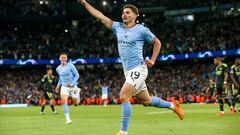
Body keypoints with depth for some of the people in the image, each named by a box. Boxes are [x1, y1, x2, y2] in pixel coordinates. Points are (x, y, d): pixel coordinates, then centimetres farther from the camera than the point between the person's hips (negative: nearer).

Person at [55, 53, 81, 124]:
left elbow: (77, 75, -7)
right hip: (64, 87, 2)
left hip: (73, 86, -2)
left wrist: (72, 83, -20)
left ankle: (78, 92, 43)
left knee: (76, 103, 8)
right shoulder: (58, 69, 4)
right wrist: (58, 85, 10)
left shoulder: (70, 66, -11)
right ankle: (67, 119, -17)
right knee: (64, 101, -21)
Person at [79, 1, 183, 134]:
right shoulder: (118, 27, 7)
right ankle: (172, 105, 39)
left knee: (124, 96, -21)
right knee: (146, 101, 15)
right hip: (128, 71, 6)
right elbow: (100, 16, 6)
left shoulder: (142, 30, -6)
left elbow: (157, 43, 6)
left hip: (138, 69, -6)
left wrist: (153, 60, -2)